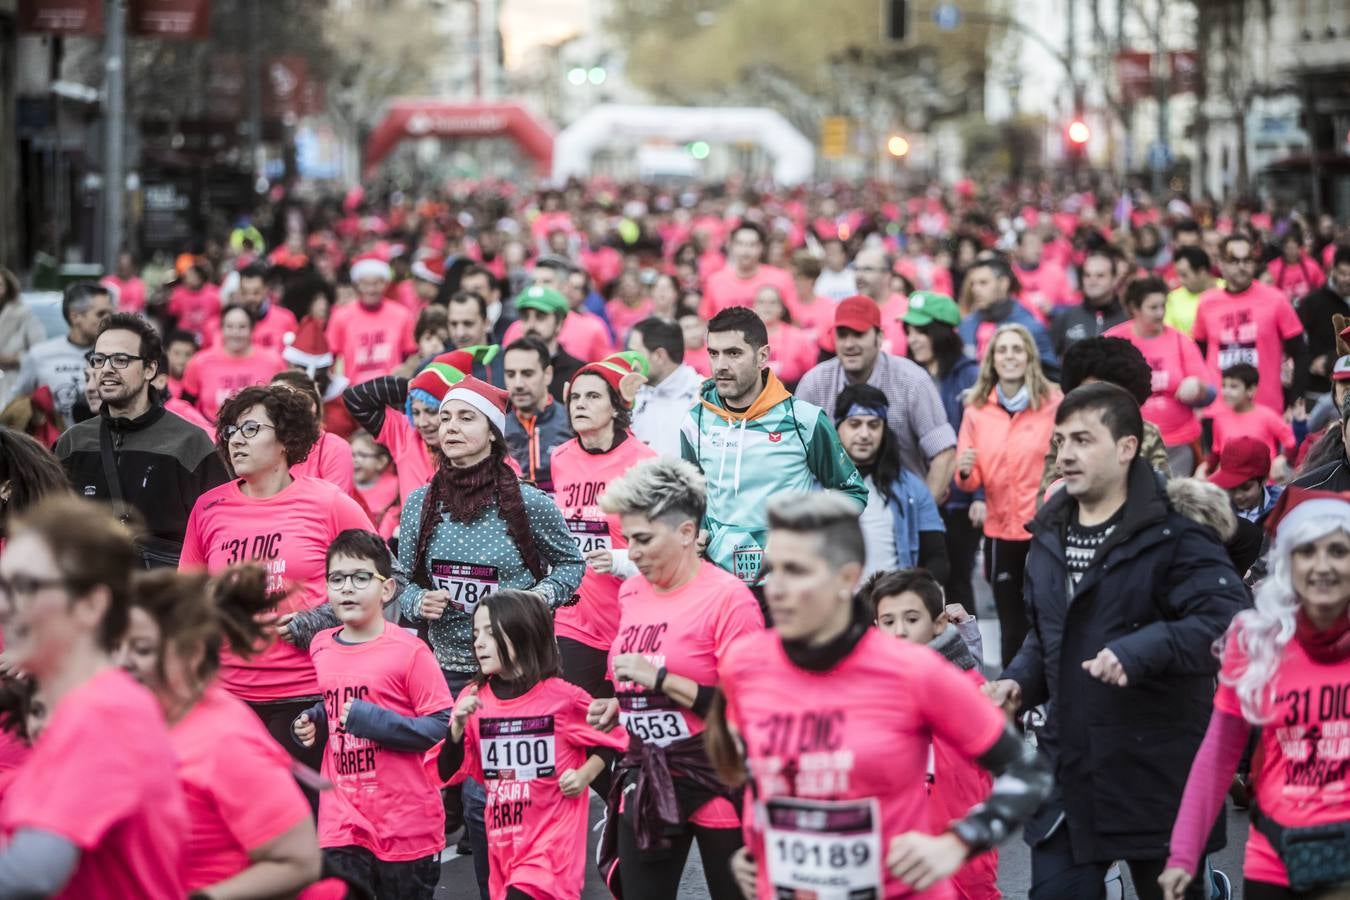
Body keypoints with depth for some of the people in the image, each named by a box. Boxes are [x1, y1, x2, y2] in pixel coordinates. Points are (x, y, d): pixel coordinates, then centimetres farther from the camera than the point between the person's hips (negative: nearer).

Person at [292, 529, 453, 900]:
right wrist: (312, 723, 5)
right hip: (341, 823, 4)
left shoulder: (409, 652, -11)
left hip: (406, 825, -4)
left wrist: (371, 720, -21)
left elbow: (443, 727, -14)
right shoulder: (321, 648, 7)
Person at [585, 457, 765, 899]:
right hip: (646, 782, 7)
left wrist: (660, 679, -21)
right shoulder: (631, 592, 9)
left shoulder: (728, 597, -14)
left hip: (717, 787, -7)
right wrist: (616, 707, 5)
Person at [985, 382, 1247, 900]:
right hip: (1067, 768, 6)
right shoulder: (1050, 536, 12)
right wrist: (1020, 682, 6)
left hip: (1156, 773, -6)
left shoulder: (1174, 533, -12)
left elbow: (1230, 619, -24)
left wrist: (1141, 651, -34)